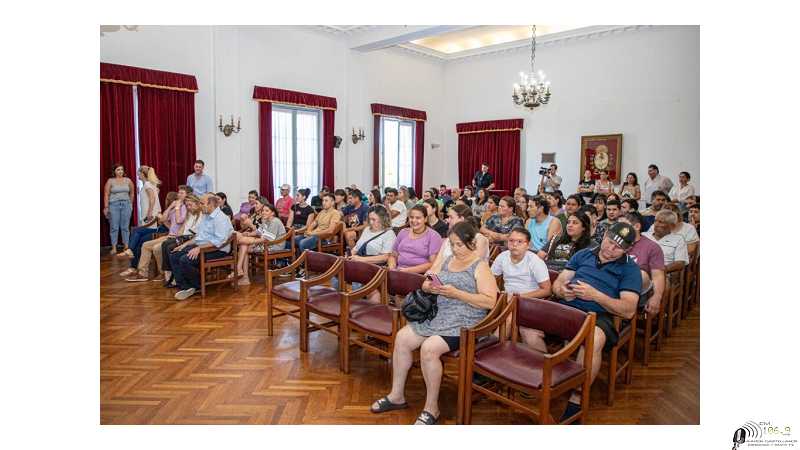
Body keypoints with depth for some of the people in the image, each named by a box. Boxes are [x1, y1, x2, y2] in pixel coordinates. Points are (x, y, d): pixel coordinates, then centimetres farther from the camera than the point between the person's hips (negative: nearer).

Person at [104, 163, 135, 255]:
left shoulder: (128, 180, 7)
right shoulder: (110, 181, 1)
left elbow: (132, 193, 14)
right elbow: (106, 194, -2)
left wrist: (131, 204, 12)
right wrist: (106, 207, -8)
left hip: (126, 204, 2)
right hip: (114, 205, -2)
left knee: (125, 227, 3)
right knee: (114, 227, -2)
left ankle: (126, 247, 8)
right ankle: (114, 248, 1)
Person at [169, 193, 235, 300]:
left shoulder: (220, 218, -15)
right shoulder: (207, 216, 18)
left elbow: (219, 241, -25)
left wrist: (199, 248, -27)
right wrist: (185, 244, 12)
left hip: (216, 251, -11)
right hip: (201, 247, 11)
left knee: (185, 260, -26)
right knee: (173, 256, -1)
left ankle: (197, 286, -3)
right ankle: (184, 287, -5)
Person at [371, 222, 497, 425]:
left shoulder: (480, 267, -5)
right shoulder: (446, 261, 14)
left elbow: (490, 302, -15)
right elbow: (426, 284, 19)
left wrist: (457, 293, -21)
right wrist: (429, 287, -7)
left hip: (463, 323, -7)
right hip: (437, 316, 7)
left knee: (429, 348, -28)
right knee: (402, 338, -8)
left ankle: (431, 408, -8)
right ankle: (397, 395, 7)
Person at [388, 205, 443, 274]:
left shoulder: (434, 236, -1)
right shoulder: (403, 232, 15)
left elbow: (433, 264, -9)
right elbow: (393, 256, 21)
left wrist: (409, 270, -15)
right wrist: (392, 267, -1)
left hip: (420, 275, -5)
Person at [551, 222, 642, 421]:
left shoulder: (630, 269, 7)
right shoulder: (583, 254, 18)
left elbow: (629, 310, -4)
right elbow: (557, 283, 17)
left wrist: (595, 295, -17)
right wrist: (562, 291, -8)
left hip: (598, 315, -3)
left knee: (595, 339, -39)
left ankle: (576, 401, -23)